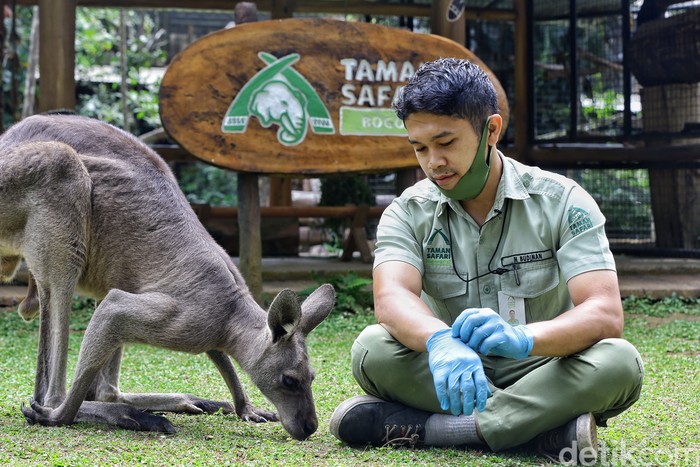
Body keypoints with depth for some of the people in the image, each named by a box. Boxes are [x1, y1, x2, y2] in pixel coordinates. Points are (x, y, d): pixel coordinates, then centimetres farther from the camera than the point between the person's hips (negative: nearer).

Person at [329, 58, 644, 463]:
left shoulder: (562, 202, -7)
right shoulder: (408, 212, -2)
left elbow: (607, 314, -21)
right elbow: (391, 299, -22)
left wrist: (523, 338, -42)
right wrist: (440, 342, -46)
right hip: (456, 377, 1)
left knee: (618, 362, -32)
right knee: (373, 348, -27)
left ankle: (420, 426, -28)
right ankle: (548, 427, -28)